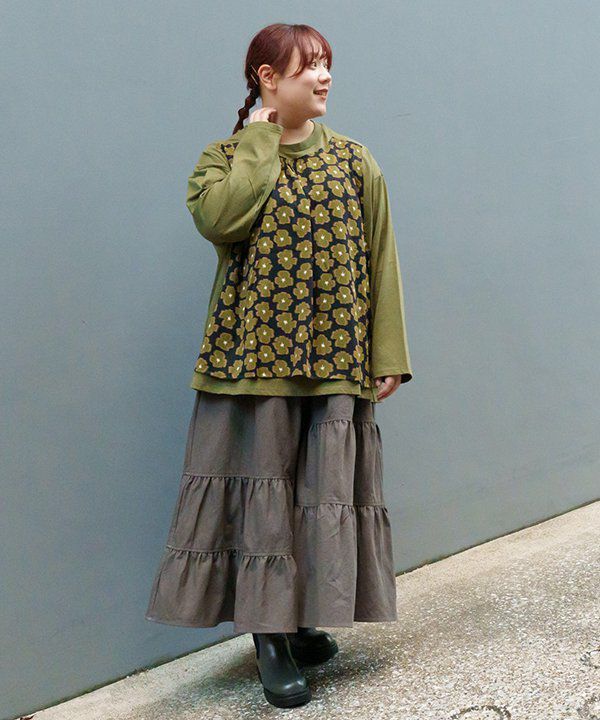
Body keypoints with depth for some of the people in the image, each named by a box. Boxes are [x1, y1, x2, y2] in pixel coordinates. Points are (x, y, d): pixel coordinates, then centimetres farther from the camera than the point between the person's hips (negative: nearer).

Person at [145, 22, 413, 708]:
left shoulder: (355, 161, 9)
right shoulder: (225, 157, 4)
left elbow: (380, 262, 7)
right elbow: (218, 219, -20)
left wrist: (388, 355, 1)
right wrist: (261, 142, -8)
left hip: (336, 359, 2)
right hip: (253, 352, -2)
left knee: (323, 488, 5)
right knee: (261, 488, -1)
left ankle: (302, 617, 23)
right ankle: (269, 636, 11)